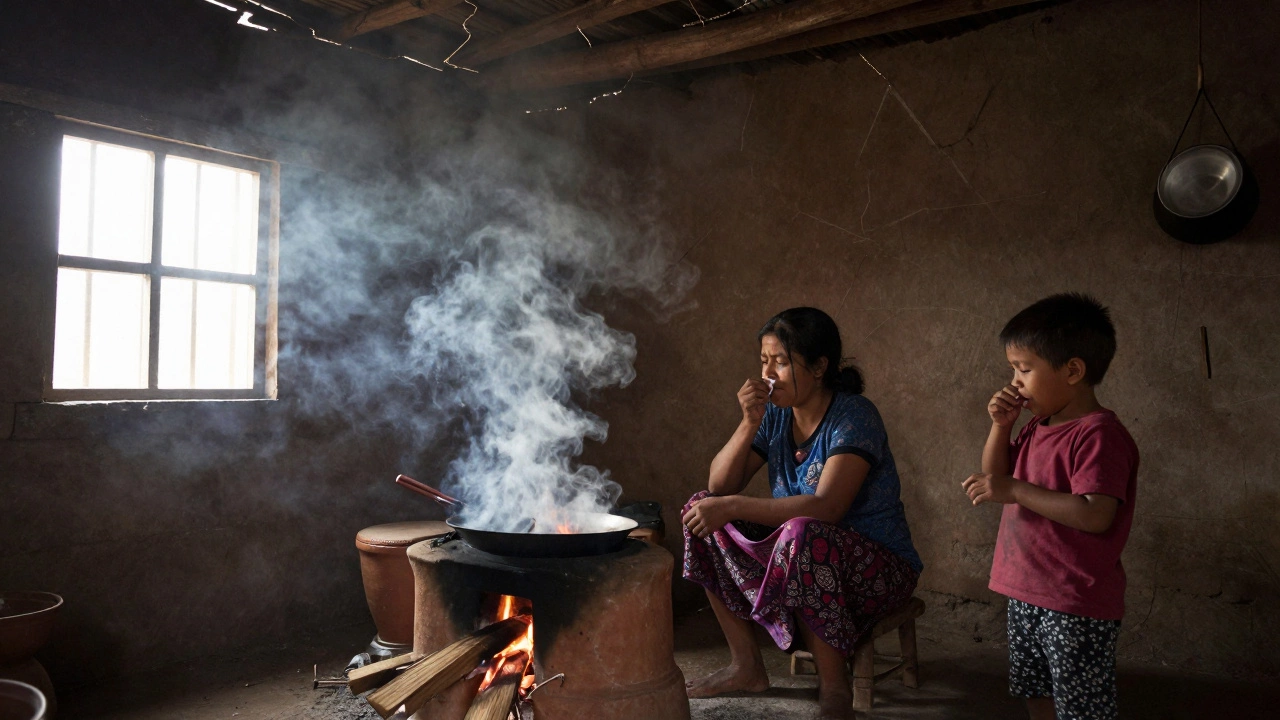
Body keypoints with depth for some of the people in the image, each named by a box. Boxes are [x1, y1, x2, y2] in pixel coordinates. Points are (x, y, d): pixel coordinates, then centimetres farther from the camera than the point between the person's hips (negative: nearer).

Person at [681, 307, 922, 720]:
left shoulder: (854, 417, -19)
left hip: (878, 566, -7)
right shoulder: (775, 414, 1)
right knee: (701, 509, -3)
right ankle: (746, 665, 4)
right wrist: (749, 424, -17)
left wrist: (732, 507, -31)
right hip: (802, 560, 8)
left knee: (801, 535, -38)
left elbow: (826, 507, -32)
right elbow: (720, 485, -3)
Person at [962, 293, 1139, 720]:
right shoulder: (1039, 426, 8)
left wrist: (1015, 490, -28)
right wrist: (1000, 426, 0)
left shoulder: (1098, 434, -21)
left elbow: (1096, 515, -30)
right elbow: (994, 478, 15)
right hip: (1027, 593, 9)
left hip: (1076, 608, -9)